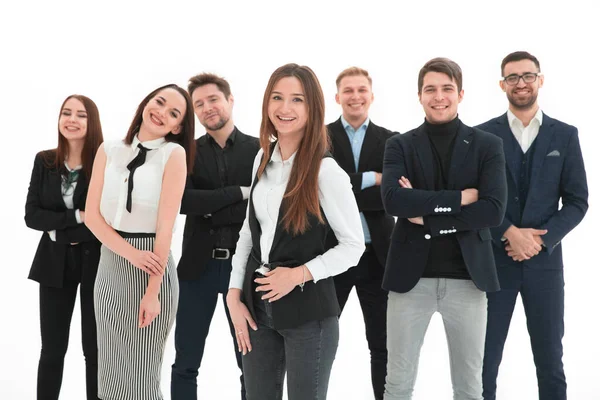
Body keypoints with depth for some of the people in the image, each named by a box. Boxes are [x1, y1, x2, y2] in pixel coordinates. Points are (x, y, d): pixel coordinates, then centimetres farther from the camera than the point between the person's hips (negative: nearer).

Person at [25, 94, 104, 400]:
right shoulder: (44, 161, 2)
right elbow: (32, 215, -3)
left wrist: (59, 230, -11)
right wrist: (76, 217, -15)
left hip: (96, 262, -3)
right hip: (55, 263, 3)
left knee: (95, 349, 7)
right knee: (52, 350, 10)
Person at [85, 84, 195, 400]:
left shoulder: (174, 153, -6)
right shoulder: (108, 151, 5)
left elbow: (166, 225, -12)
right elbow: (92, 215, -1)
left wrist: (152, 291, -16)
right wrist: (131, 253, -17)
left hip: (153, 269, -4)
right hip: (110, 266, 4)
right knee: (110, 373, 11)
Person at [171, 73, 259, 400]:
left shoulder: (260, 150, 0)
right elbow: (183, 201, -12)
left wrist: (209, 208, -13)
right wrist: (239, 192, -14)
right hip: (198, 266, 2)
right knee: (185, 363, 10)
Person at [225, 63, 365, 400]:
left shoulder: (326, 171, -13)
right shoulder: (264, 158, 5)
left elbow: (354, 245, -9)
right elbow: (250, 231, 11)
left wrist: (300, 274, -19)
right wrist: (234, 295, 6)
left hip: (307, 311, -5)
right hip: (257, 306, 6)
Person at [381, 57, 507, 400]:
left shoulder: (487, 146, 2)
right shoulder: (400, 146, 3)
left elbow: (494, 210, -11)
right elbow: (393, 200, -15)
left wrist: (426, 215, -13)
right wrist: (458, 198, -17)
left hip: (466, 278, 0)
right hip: (411, 277, 0)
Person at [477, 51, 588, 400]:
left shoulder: (565, 135, 4)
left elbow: (577, 202, 2)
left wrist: (541, 241, -11)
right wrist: (510, 234, -15)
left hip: (545, 261, 1)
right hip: (493, 260, -1)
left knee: (550, 360, 9)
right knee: (485, 359, 4)